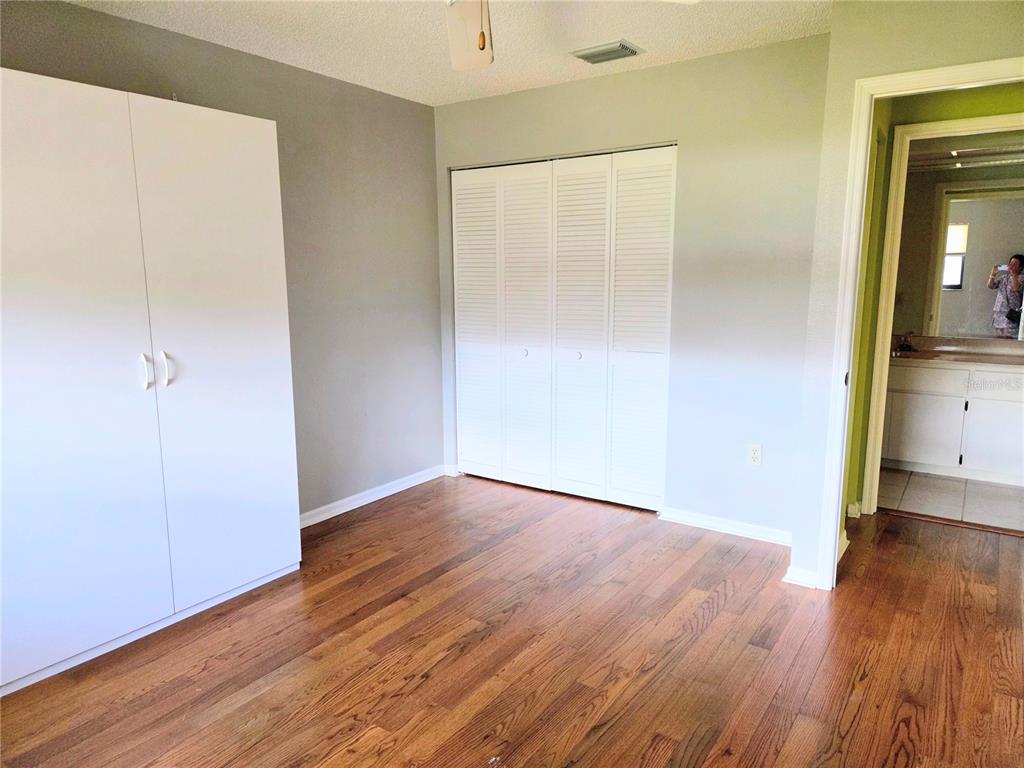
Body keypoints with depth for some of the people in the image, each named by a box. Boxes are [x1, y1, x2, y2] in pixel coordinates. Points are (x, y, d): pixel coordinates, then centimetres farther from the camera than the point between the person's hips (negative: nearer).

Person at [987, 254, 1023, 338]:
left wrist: (1013, 274, -14)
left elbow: (1016, 288, -19)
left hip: (1011, 313, -5)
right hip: (999, 312, 5)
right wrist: (993, 274, -1)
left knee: (1008, 339, -12)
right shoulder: (1003, 276, 16)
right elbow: (990, 286, 10)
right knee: (999, 338, 4)